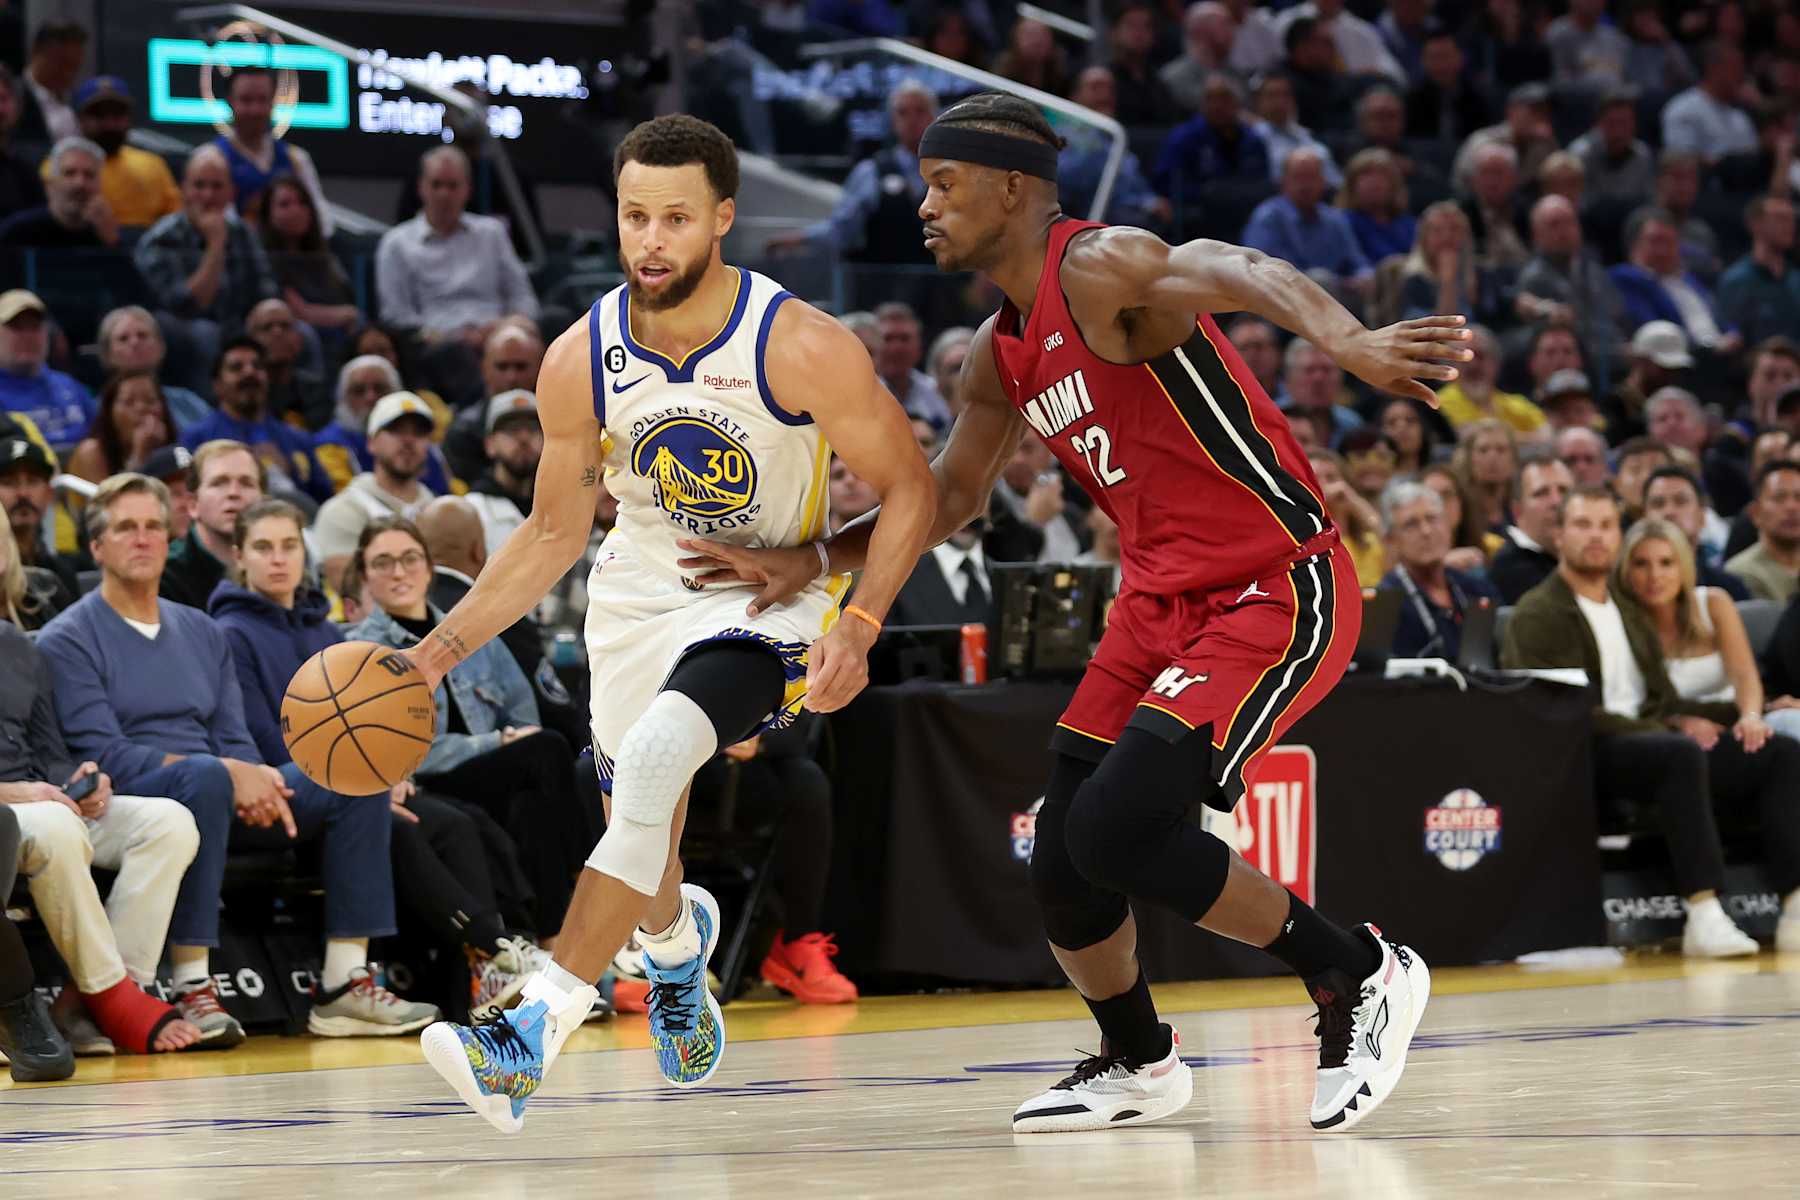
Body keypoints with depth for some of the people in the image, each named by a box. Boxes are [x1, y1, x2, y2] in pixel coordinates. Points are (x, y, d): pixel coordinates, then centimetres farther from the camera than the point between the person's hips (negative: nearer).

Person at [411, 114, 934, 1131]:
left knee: (653, 760, -31)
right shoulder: (581, 361, -11)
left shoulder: (801, 347, -22)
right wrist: (440, 651, -8)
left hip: (771, 595, -5)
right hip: (642, 593, 5)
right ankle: (679, 940, 55)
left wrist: (858, 626, -26)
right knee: (644, 854, 14)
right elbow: (554, 534, 2)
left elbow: (911, 490, -12)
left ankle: (534, 1036, -33)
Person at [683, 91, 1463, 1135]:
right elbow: (950, 499, 26)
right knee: (1064, 866, 5)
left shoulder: (1100, 270, -18)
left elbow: (1232, 271, -38)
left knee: (1117, 826, -21)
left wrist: (1345, 338, -59)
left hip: (1277, 592, -9)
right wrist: (813, 561, 13)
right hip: (1162, 599, 9)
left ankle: (1362, 976, -3)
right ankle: (1137, 1067, 31)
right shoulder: (1002, 353, 11)